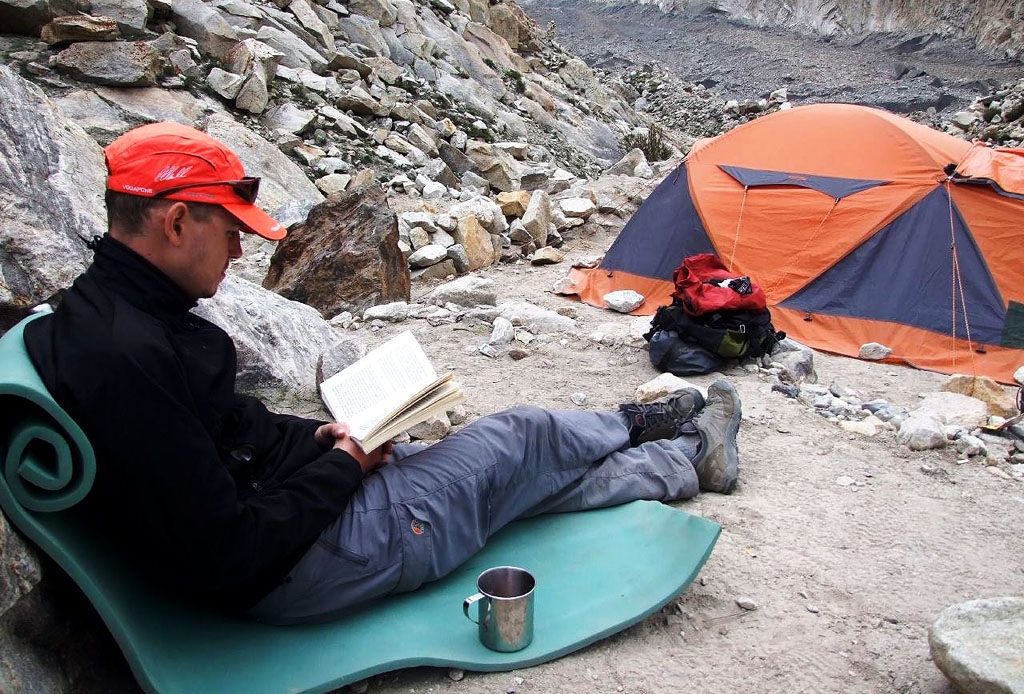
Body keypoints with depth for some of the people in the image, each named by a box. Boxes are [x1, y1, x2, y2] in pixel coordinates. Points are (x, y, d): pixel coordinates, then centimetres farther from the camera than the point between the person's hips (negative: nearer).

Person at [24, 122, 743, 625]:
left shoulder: (110, 307, 3)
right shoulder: (130, 358, -31)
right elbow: (225, 557, -29)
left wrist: (316, 438, 3)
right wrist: (343, 467, -15)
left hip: (297, 493, 9)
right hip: (298, 570, -8)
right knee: (525, 440, 5)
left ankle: (649, 423, 41)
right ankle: (693, 454, 30)